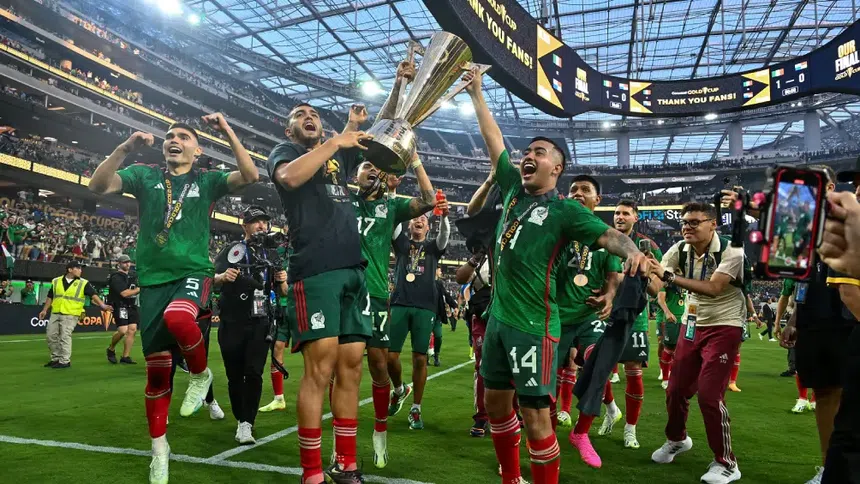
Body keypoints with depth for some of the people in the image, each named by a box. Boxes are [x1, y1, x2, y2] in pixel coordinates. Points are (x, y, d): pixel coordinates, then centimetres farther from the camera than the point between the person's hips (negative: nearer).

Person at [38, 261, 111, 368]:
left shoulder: (84, 283, -1)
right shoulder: (56, 281, 9)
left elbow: (94, 295, -11)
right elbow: (50, 297, 18)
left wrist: (102, 305, -24)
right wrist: (45, 310, 14)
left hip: (70, 315, -4)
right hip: (55, 313, 5)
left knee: (65, 337, -8)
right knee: (50, 336, 9)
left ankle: (65, 361, 3)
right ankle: (56, 358, 24)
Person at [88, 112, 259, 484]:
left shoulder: (207, 180, 8)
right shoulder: (144, 175, 11)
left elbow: (250, 176, -8)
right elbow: (98, 186, -3)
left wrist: (228, 133, -12)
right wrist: (125, 149, -15)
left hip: (193, 272, -2)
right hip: (153, 279, 2)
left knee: (177, 317, -38)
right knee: (156, 369, 5)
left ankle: (200, 374, -7)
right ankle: (159, 447, 22)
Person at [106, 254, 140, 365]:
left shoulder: (132, 276, 16)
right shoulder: (116, 277, -8)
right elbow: (124, 293, -18)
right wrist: (139, 289, -13)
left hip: (132, 307, 7)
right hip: (120, 307, -7)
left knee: (132, 330, -2)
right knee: (123, 331, -15)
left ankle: (125, 357, 5)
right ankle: (111, 349, 13)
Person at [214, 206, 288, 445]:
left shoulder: (272, 255, 10)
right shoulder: (231, 250, 0)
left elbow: (283, 292, 13)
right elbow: (212, 281, -11)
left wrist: (283, 281, -9)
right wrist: (223, 276, -33)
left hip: (260, 324, 2)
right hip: (232, 324, -1)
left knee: (254, 374, -9)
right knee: (235, 376, 6)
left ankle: (246, 424, -5)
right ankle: (241, 420, 23)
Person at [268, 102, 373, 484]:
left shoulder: (339, 155, 25)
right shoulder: (285, 151, 10)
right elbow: (289, 177, -14)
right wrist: (334, 142, -8)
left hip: (353, 270, 6)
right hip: (315, 271, -6)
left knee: (351, 368, 5)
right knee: (320, 369, -11)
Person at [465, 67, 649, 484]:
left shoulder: (565, 211, -8)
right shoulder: (513, 189, 8)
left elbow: (607, 234, -21)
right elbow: (494, 141, 15)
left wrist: (632, 251, -43)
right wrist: (476, 93, 18)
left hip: (533, 325, -7)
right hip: (497, 317, 7)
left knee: (535, 416, -3)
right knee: (496, 403, 17)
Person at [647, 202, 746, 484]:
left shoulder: (732, 252, -20)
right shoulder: (680, 250, -5)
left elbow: (713, 289, -34)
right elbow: (656, 279, -16)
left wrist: (669, 275, -40)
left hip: (723, 328, -5)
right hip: (692, 325, 5)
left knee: (709, 395, -10)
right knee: (676, 390, 9)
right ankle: (677, 439, 37)